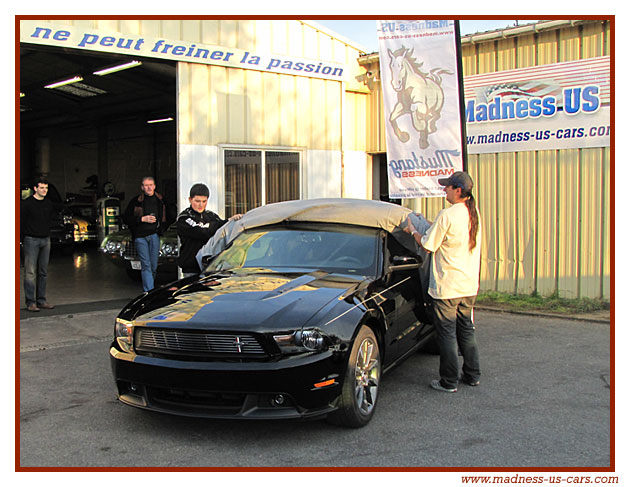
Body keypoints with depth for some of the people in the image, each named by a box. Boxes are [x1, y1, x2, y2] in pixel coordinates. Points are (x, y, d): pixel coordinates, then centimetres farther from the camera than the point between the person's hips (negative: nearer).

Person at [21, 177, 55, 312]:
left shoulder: (49, 204, 11)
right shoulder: (27, 203, -5)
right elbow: (21, 222, -4)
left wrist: (48, 235, 13)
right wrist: (21, 239, -6)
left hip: (45, 240, 6)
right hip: (31, 240, -6)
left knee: (43, 272, 8)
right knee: (30, 272, -6)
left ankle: (41, 300, 13)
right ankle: (30, 302, -3)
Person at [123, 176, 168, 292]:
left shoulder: (161, 200, 11)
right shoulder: (136, 201, 4)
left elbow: (168, 216, 22)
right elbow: (126, 218, 1)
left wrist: (163, 228, 6)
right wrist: (142, 219, -10)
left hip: (154, 235, 2)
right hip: (140, 236, -2)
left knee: (153, 265, 3)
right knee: (146, 265, -8)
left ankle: (149, 289, 19)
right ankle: (149, 291, -12)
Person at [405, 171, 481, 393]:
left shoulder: (448, 215, -18)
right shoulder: (474, 213, 6)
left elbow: (428, 245, -12)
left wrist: (412, 231, 4)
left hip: (447, 287, -8)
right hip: (469, 285, 8)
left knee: (447, 333, 2)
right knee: (466, 330, 19)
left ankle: (449, 381, 9)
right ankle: (472, 375, 27)